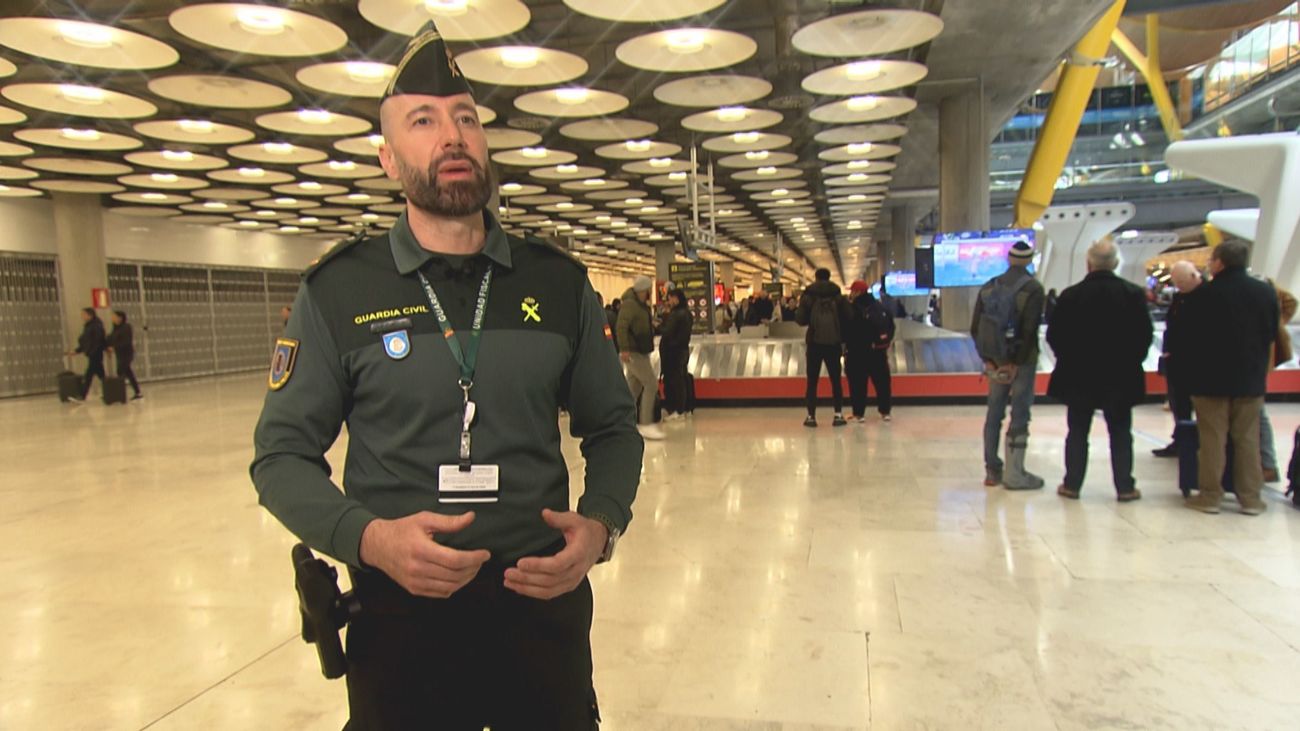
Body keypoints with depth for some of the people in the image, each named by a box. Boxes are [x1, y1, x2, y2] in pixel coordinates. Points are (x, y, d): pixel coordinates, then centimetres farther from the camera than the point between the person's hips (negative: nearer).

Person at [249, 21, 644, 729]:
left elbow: (612, 428, 7)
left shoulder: (559, 282, 0)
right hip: (400, 613, -1)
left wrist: (600, 524, -12)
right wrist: (368, 538, -18)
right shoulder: (337, 290, -5)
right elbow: (282, 454, -1)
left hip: (545, 601, 2)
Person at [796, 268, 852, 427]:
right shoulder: (838, 295, 2)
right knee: (835, 379, 9)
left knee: (812, 380, 5)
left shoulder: (808, 295, -3)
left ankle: (811, 416, 3)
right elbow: (848, 317, -2)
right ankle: (838, 415, 5)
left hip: (815, 342, -1)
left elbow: (800, 319, -8)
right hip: (833, 342, 1)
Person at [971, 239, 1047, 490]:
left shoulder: (988, 287, 5)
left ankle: (992, 471, 16)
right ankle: (1014, 474, 2)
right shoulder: (1033, 289, -10)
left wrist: (988, 359, 5)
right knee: (1019, 415, 0)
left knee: (994, 413, 11)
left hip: (995, 360, 5)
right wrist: (1018, 362, -13)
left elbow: (975, 328, 4)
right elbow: (1029, 330, -18)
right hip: (1021, 361, -5)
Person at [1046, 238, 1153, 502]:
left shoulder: (1070, 295, -9)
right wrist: (1130, 361, 12)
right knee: (1120, 433, 11)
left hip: (1078, 376, 0)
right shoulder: (1133, 293, -6)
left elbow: (1054, 335, -5)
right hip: (1120, 377, 1)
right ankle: (1125, 487, 14)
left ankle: (1072, 485, 13)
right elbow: (1145, 334, -3)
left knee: (1077, 433, 9)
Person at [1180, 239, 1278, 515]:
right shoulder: (1266, 292, 2)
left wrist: (1188, 366, 8)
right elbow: (1272, 334, 10)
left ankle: (1210, 495, 8)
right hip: (1251, 378, 4)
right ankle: (1250, 498, 15)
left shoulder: (1203, 295, -13)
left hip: (1211, 379, -4)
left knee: (1212, 440, 3)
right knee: (1248, 440, 10)